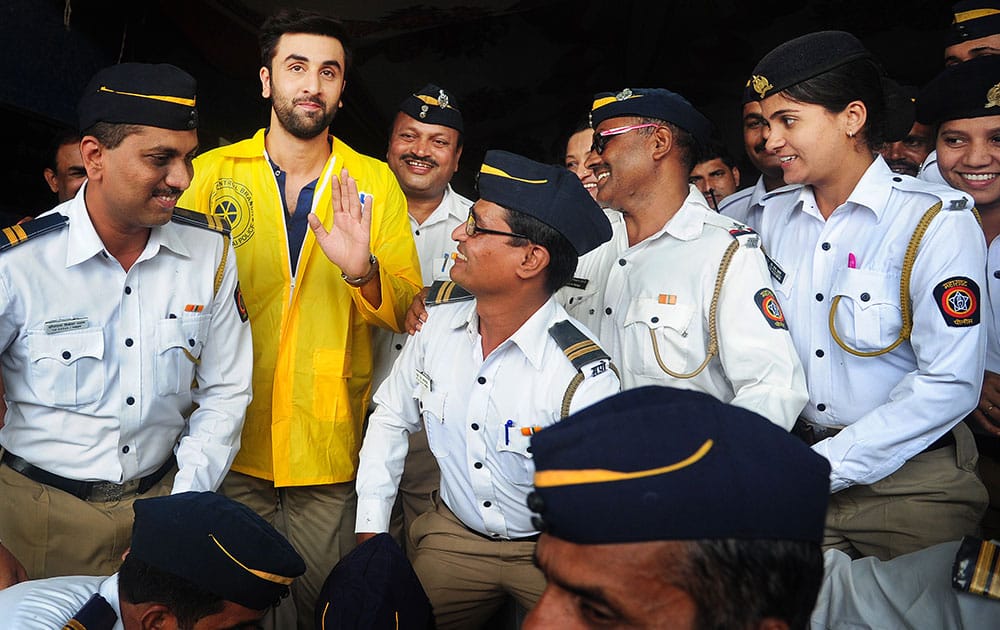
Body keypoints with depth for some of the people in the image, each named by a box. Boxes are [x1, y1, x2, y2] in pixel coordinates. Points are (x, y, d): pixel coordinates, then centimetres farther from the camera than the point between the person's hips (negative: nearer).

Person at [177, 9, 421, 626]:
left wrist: (363, 272, -23)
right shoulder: (212, 172, 0)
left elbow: (406, 310, -3)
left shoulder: (375, 182, 2)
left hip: (330, 446, 0)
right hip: (232, 438, 0)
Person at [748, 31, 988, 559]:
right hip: (795, 463, 4)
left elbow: (950, 384, -18)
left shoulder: (935, 221, -12)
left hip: (909, 483, -4)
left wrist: (821, 466, -20)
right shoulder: (772, 217, 5)